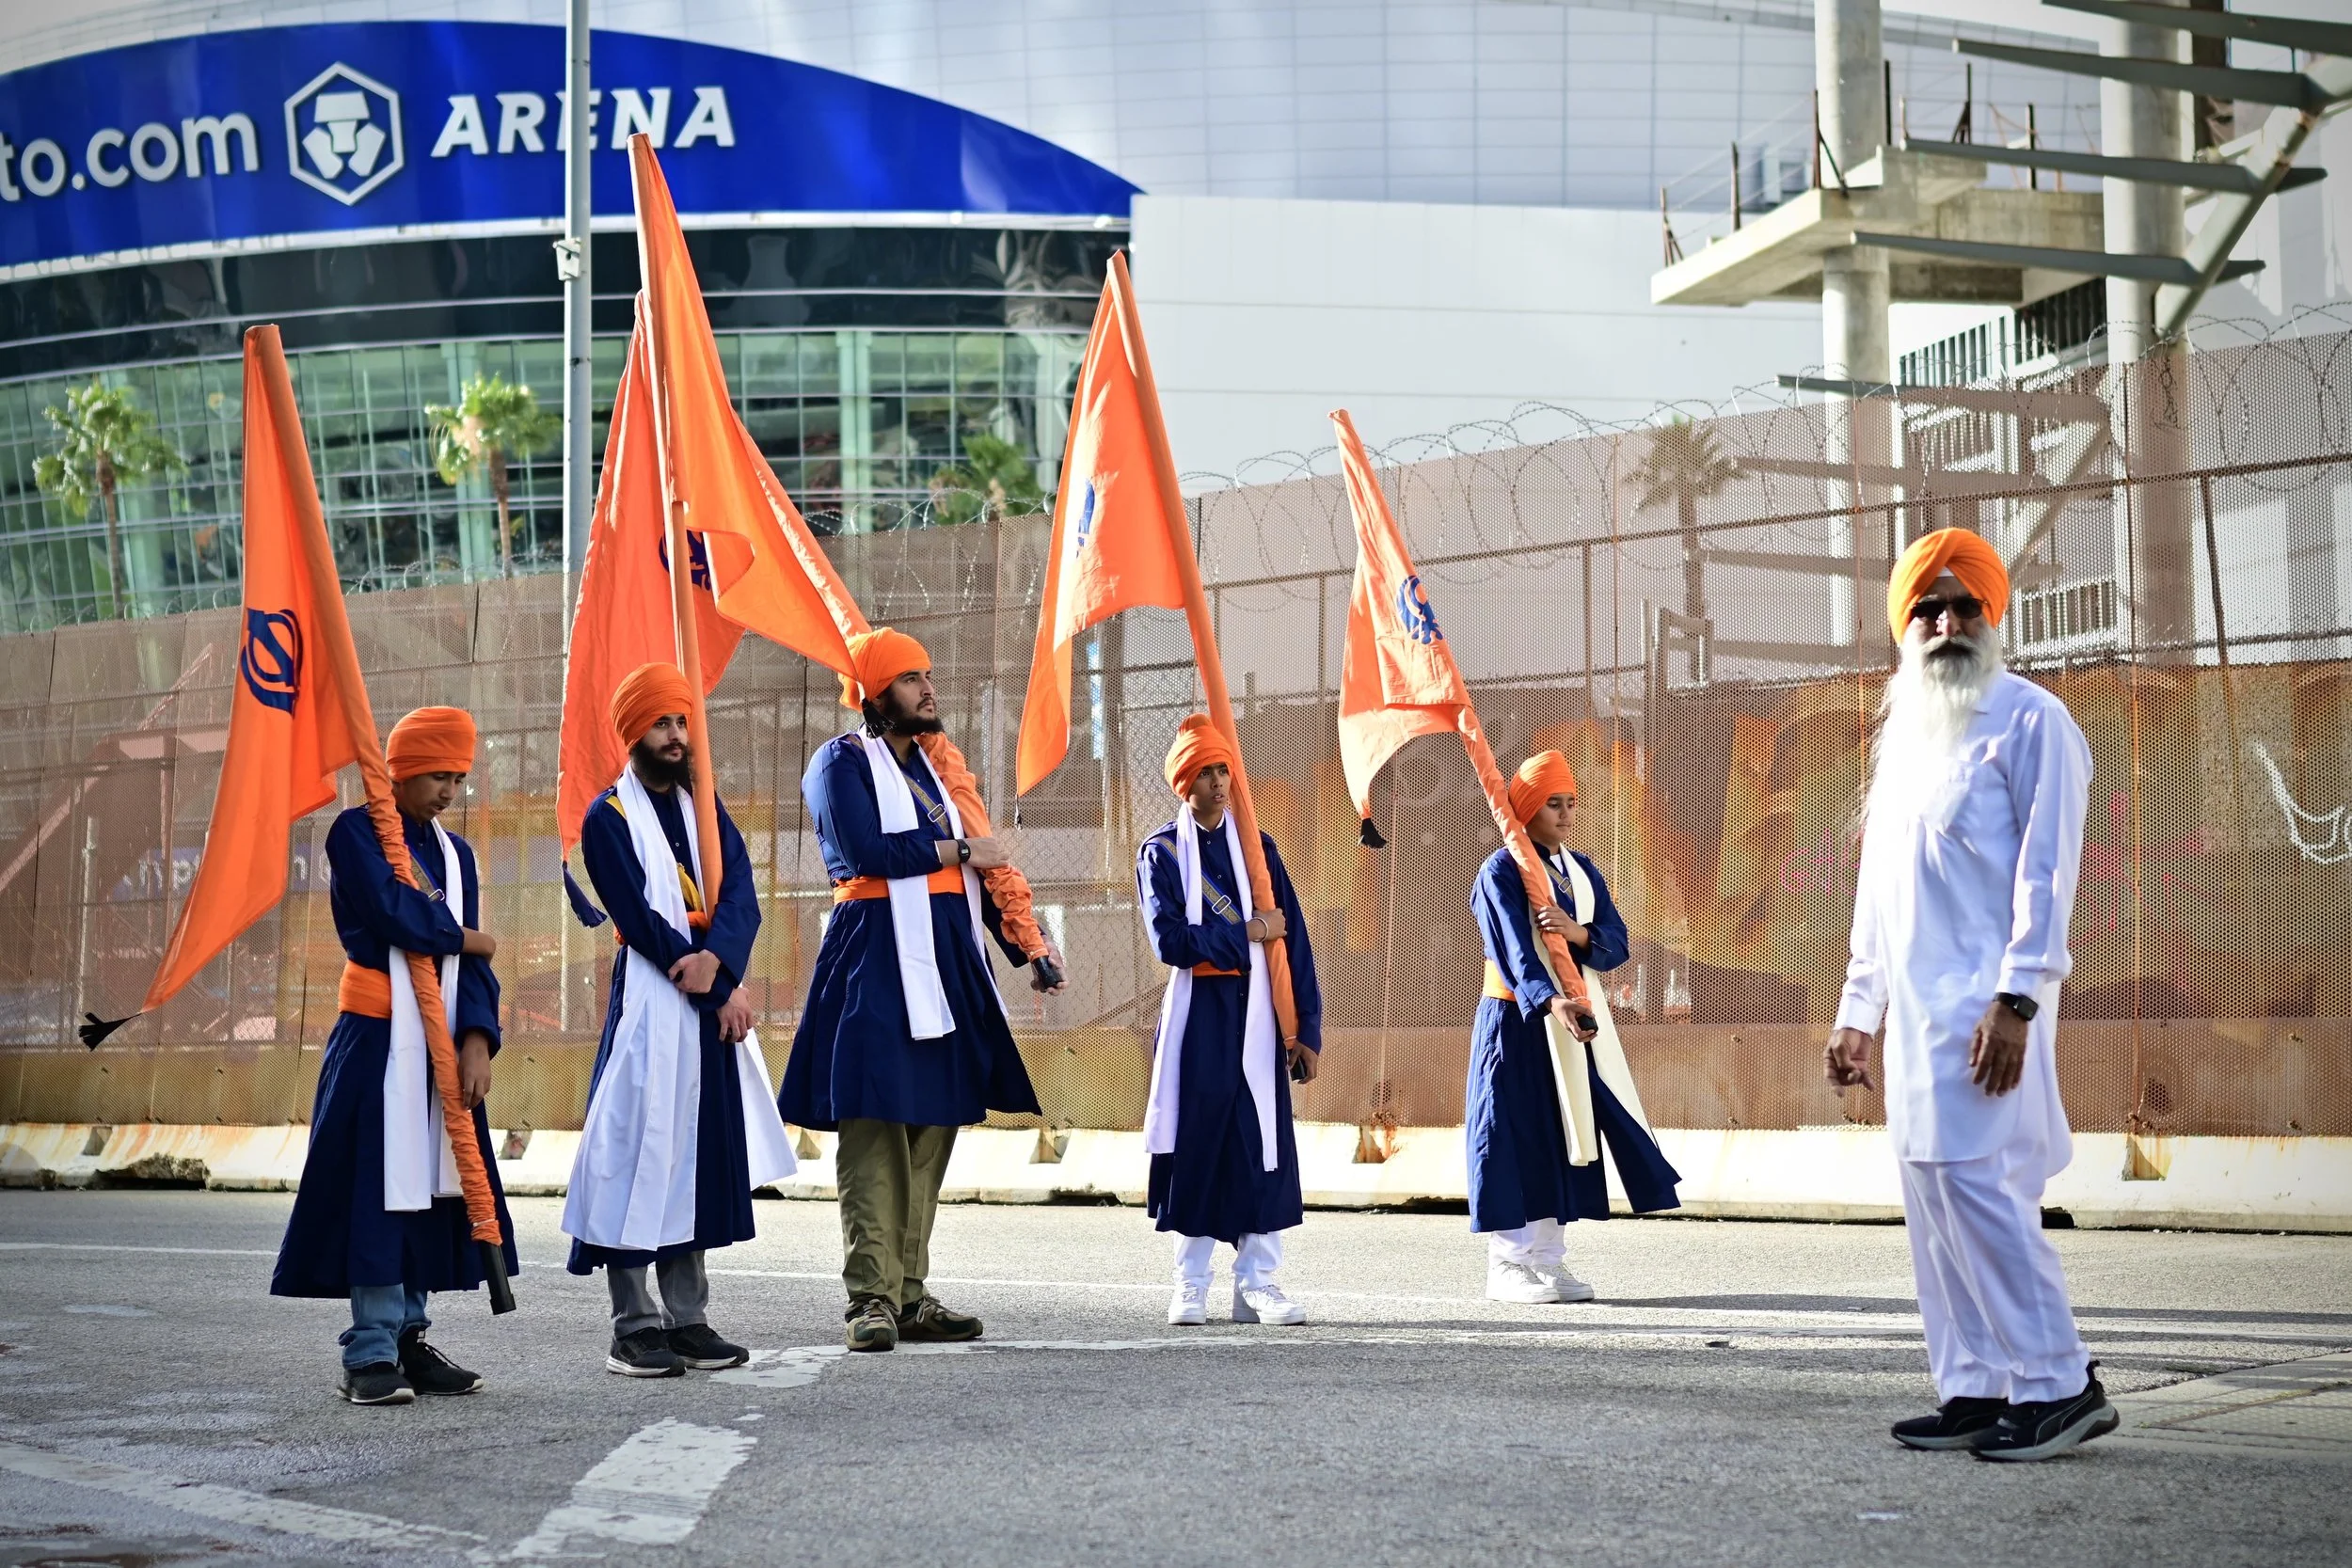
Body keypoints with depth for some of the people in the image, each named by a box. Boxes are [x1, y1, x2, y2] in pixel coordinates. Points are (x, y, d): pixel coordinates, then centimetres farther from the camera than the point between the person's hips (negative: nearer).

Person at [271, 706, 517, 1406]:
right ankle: (370, 1354, -7)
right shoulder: (355, 832, -2)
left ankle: (408, 1338, 12)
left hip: (443, 1044, 6)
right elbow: (392, 913, -18)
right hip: (377, 1041, -6)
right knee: (377, 1188, -9)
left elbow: (471, 958, 7)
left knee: (431, 1185, 6)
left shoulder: (453, 851, 15)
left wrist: (476, 1039, -7)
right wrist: (461, 937, -1)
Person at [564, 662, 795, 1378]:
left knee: (701, 1155, 7)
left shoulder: (704, 809, 15)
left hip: (714, 998, 6)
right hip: (649, 999, -6)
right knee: (641, 1149, -7)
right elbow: (640, 919, -10)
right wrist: (721, 993, -12)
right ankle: (635, 1326, -3)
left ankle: (687, 1318, 12)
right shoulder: (608, 818, -3)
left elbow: (741, 896, 2)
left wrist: (715, 959, -18)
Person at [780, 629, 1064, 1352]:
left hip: (946, 960, 7)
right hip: (875, 960, -7)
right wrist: (957, 850, -8)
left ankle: (911, 1294, 9)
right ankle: (871, 1297, -12)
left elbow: (979, 867, 22)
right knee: (873, 1127, -11)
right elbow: (865, 849, -16)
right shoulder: (842, 762, 0)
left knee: (930, 1130, 6)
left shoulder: (933, 766, 21)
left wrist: (1025, 950, 17)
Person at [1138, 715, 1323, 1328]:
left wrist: (1307, 1028, -1)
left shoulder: (1257, 847, 10)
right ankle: (1190, 1286, 8)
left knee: (1263, 1144, -3)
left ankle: (1257, 1284, 2)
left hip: (1254, 1014, 2)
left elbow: (1293, 940, 5)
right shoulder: (1160, 852, 3)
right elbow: (1170, 939, -12)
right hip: (1195, 1015, -2)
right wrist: (1246, 931, -8)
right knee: (1195, 1143, -1)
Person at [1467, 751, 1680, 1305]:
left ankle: (1548, 1260, 10)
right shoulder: (1501, 871, -8)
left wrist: (1578, 932, -18)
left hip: (1574, 1019, 6)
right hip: (1517, 1023, -6)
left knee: (1558, 1138, 5)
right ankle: (1507, 1265, -2)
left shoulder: (1582, 871, 12)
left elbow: (1617, 943, 3)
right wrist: (1550, 1001, -38)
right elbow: (1514, 949, -22)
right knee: (1515, 1136, -6)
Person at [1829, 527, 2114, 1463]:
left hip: (1985, 1007, -8)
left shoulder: (2029, 722, -4)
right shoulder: (1902, 737, 21)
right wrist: (1857, 1012, 21)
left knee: (1975, 1183, -15)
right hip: (1914, 1009, 8)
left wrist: (2016, 999, -20)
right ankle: (1976, 1391, 9)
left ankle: (2058, 1385, -9)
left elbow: (2046, 867, -11)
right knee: (1932, 1193, 5)